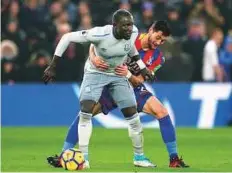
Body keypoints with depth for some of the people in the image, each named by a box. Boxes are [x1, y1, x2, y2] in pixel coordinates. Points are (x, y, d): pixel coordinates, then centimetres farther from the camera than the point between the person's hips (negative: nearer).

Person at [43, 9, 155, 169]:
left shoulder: (133, 32, -21)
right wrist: (53, 66, -24)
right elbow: (67, 37, -26)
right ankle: (83, 158, -15)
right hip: (95, 73, -4)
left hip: (118, 75, 4)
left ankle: (139, 157, 18)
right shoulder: (99, 34, -35)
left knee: (132, 115, 0)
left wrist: (142, 66, 7)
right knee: (86, 111, -22)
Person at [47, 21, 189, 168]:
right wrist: (93, 58, -31)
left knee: (162, 112, -18)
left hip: (133, 88, 2)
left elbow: (138, 82, -12)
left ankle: (174, 158, -9)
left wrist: (128, 74, -33)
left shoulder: (157, 58, -10)